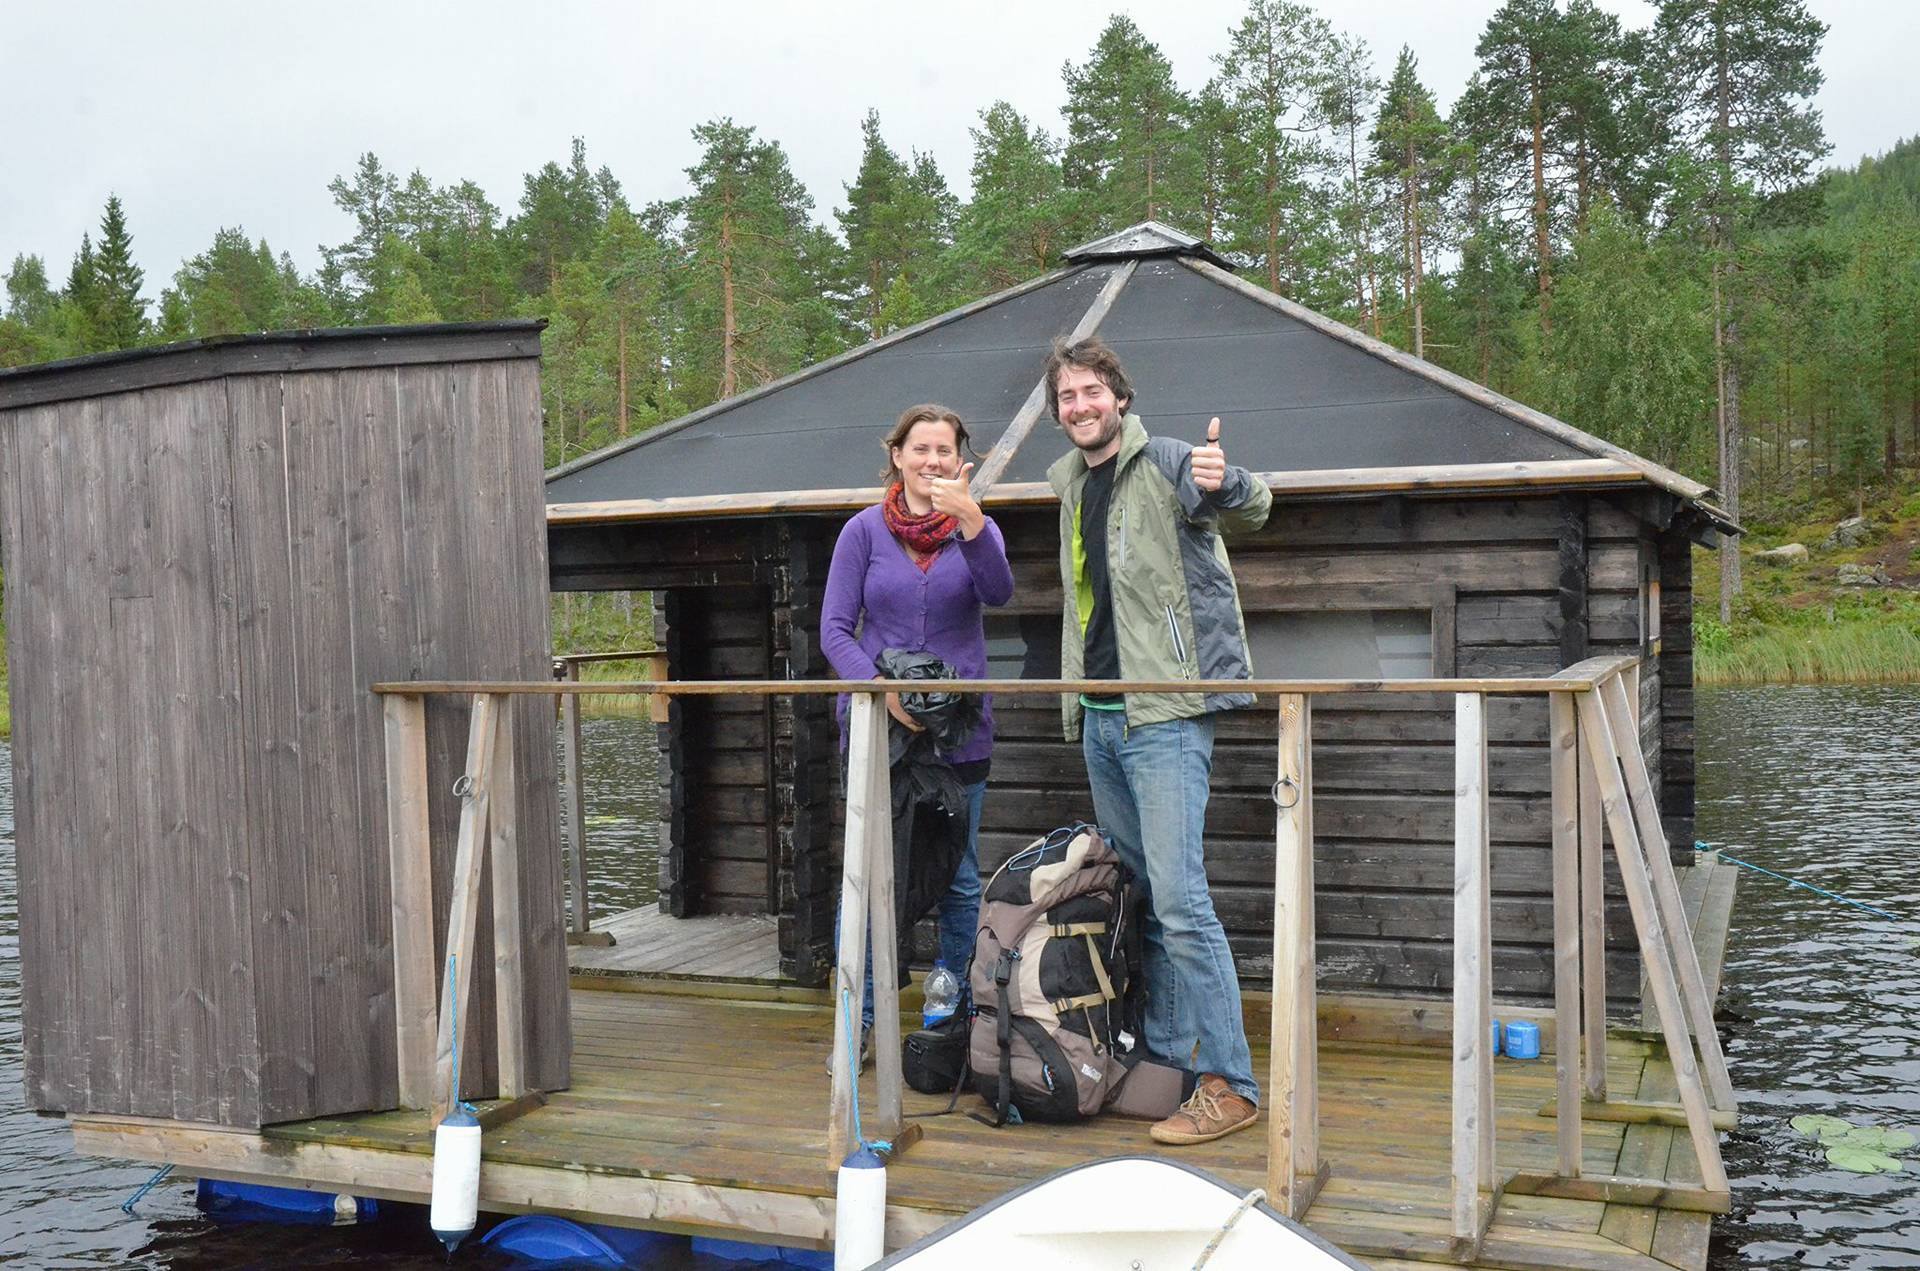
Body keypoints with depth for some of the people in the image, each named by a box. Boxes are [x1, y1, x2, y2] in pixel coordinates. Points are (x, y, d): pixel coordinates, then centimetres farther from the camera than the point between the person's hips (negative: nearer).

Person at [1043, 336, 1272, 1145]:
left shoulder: (1164, 465, -8)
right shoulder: (1072, 485, 16)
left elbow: (1250, 511, -25)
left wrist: (1226, 485, -47)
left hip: (1164, 718, -8)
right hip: (1101, 719, 8)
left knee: (1178, 900, -13)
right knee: (1139, 895, 14)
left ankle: (1228, 1084, -6)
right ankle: (1165, 1054, 25)